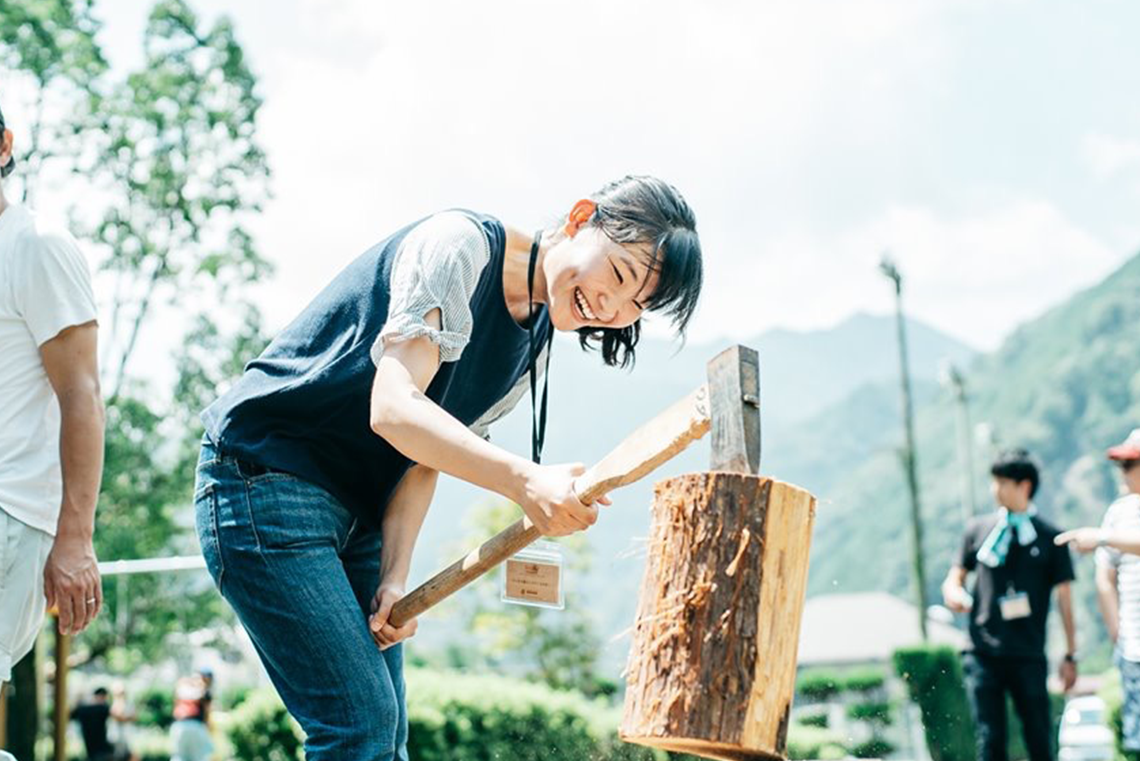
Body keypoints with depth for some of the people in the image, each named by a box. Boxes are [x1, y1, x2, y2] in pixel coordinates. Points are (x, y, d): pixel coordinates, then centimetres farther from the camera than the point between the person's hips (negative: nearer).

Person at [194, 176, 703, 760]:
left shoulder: (534, 346, 7)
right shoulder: (459, 246, -18)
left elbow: (423, 463, 3)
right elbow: (394, 409, -29)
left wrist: (394, 581, -10)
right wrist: (523, 480, -41)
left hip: (356, 512, 9)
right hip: (264, 481, -8)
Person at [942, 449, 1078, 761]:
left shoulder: (1049, 537, 4)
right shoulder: (979, 530, 8)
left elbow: (1064, 598, 6)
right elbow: (956, 576, 16)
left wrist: (1070, 655, 5)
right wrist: (953, 592, -8)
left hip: (1029, 656, -1)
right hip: (984, 654, 1)